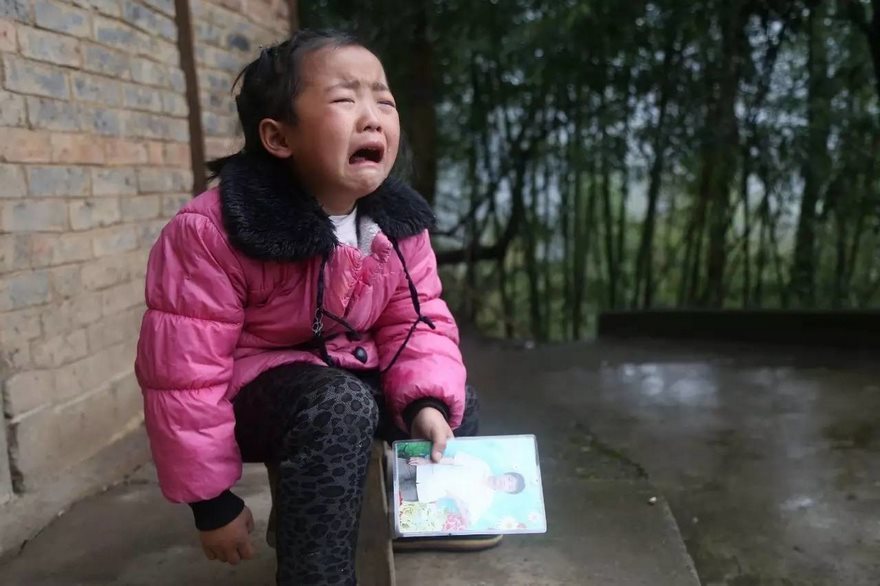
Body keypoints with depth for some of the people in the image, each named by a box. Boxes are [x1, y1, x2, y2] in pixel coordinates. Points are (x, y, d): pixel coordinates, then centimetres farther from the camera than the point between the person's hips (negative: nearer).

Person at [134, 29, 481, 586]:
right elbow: (184, 375, -23)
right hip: (252, 388, -6)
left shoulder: (399, 223, -11)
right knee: (340, 408, -34)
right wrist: (211, 501, -16)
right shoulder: (211, 234, -28)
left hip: (351, 372, 6)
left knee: (455, 403, -3)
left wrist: (428, 400, -24)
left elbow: (418, 322, -3)